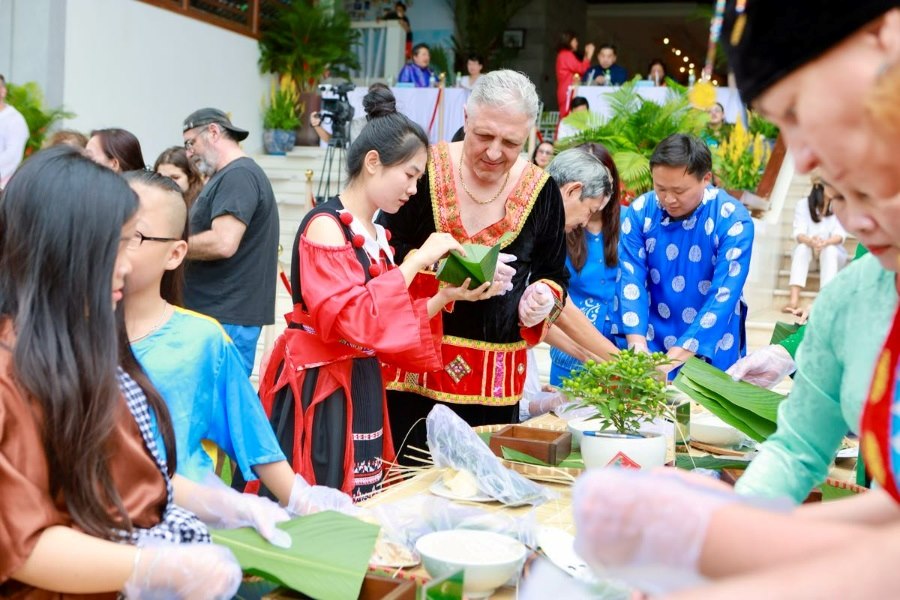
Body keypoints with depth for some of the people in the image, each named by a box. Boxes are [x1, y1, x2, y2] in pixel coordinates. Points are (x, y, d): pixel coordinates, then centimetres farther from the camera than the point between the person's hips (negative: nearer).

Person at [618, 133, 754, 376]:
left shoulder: (732, 220, -17)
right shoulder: (640, 212, -8)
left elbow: (723, 297, -21)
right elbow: (631, 279, -12)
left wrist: (673, 358, -27)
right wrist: (637, 346, -25)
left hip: (709, 353, -2)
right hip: (652, 343, 2)